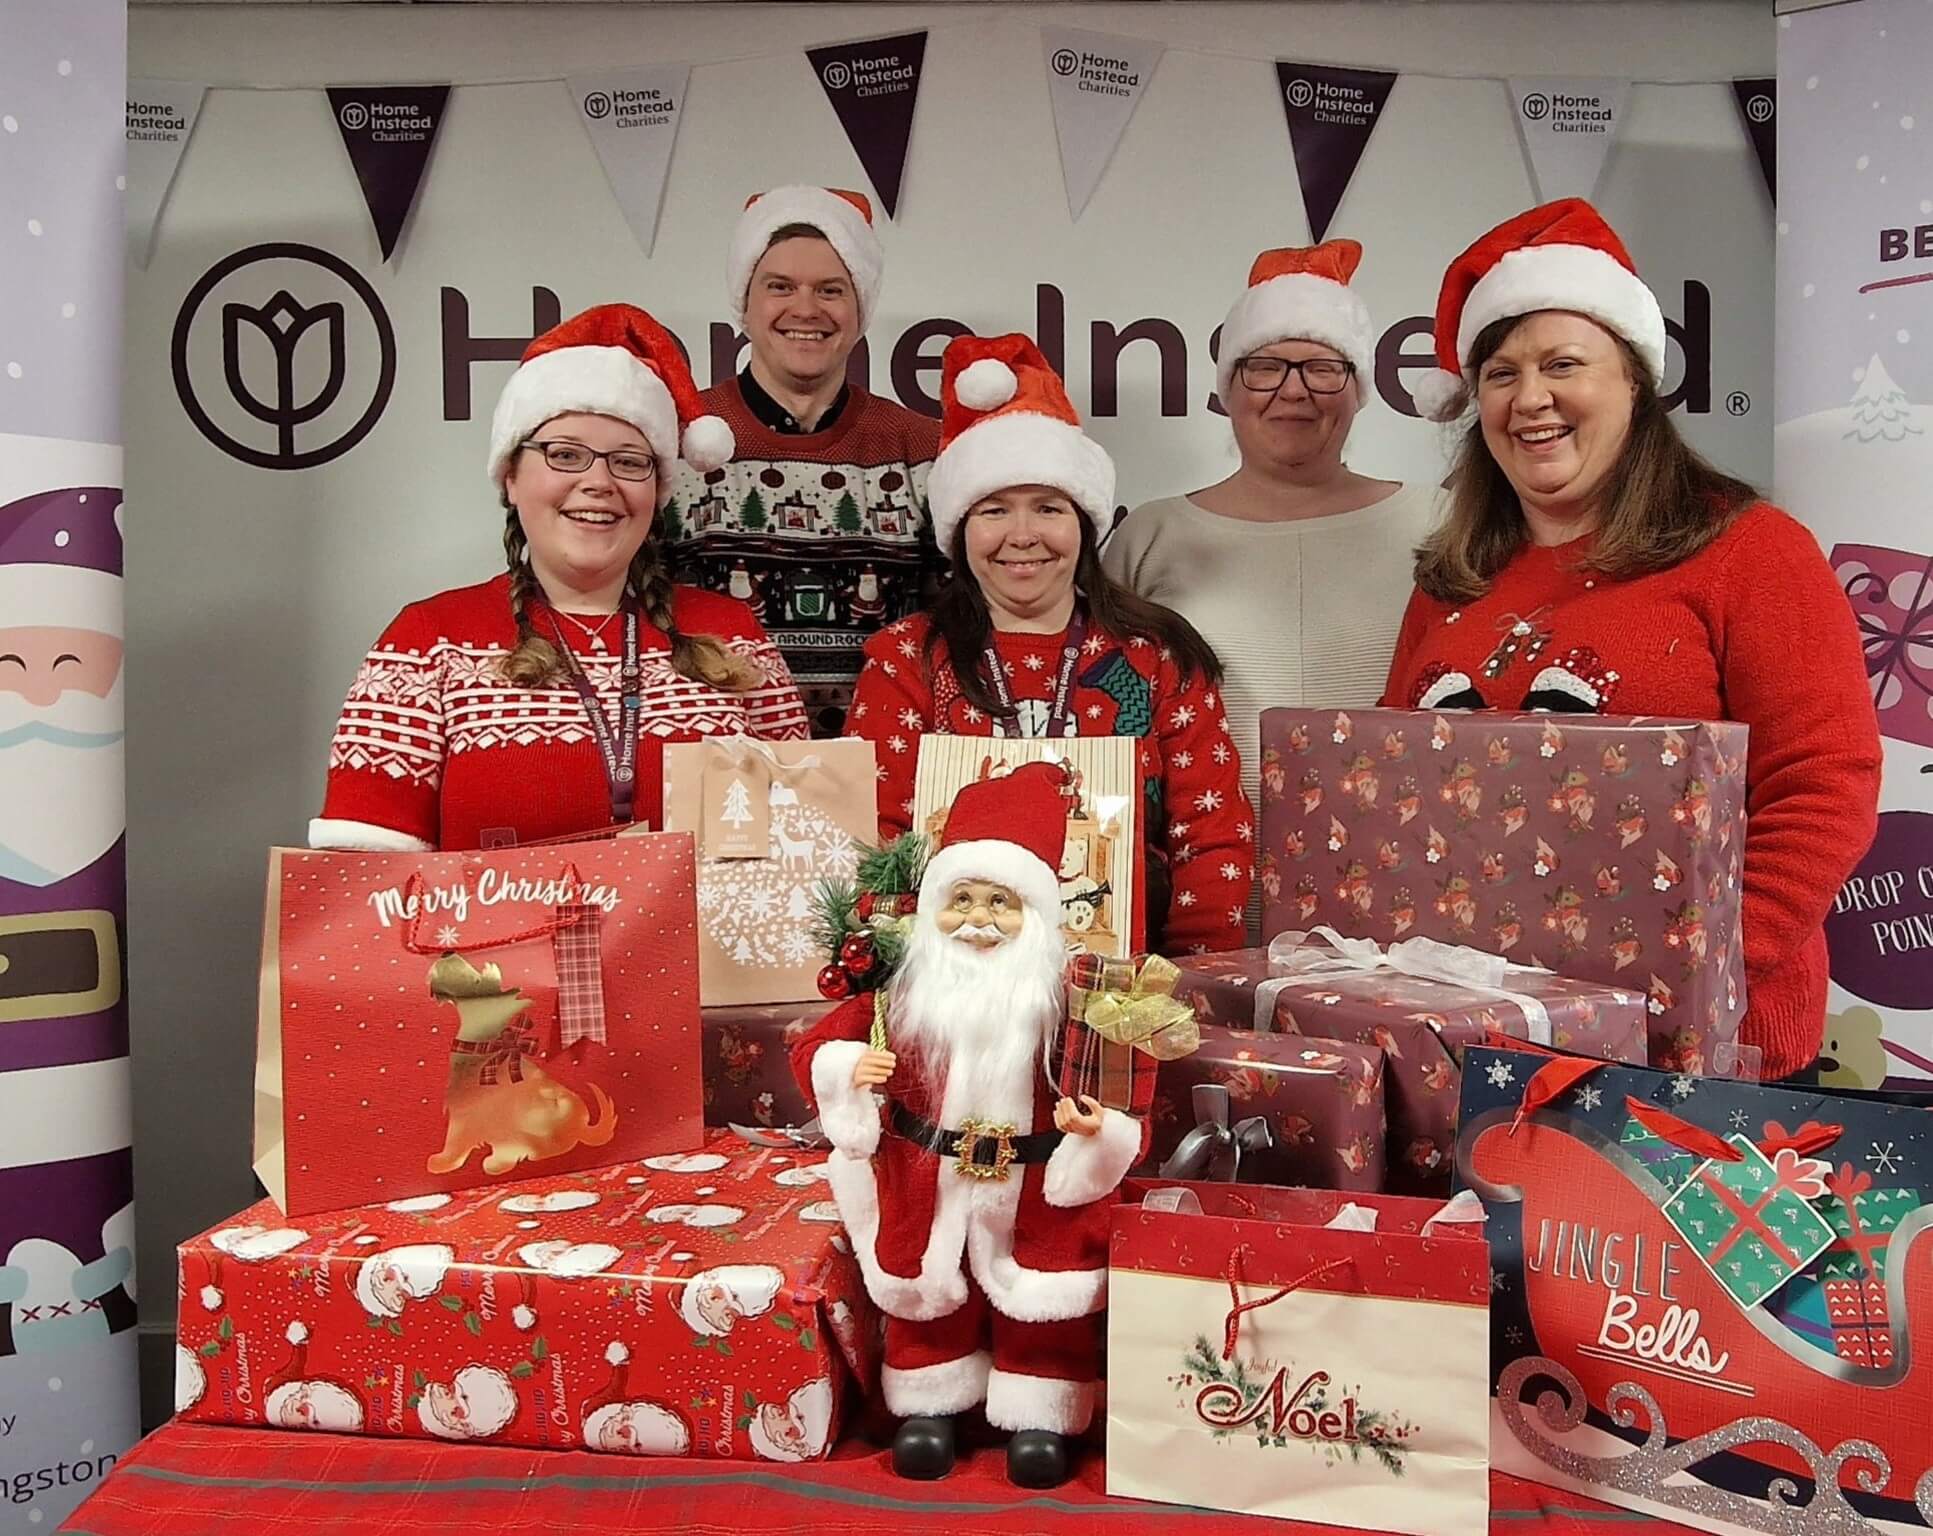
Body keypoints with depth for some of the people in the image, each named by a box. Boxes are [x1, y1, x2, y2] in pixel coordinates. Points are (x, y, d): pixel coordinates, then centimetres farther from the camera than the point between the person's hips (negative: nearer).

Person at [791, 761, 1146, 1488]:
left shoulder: (1062, 992, -13)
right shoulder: (905, 986, -9)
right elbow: (817, 1046, -6)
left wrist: (1097, 1119, -33)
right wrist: (849, 1066, -26)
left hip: (1035, 1183, -1)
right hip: (926, 1179, 2)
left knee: (1040, 1304, 10)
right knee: (924, 1295, 17)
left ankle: (1038, 1418, 30)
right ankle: (929, 1407, 37)